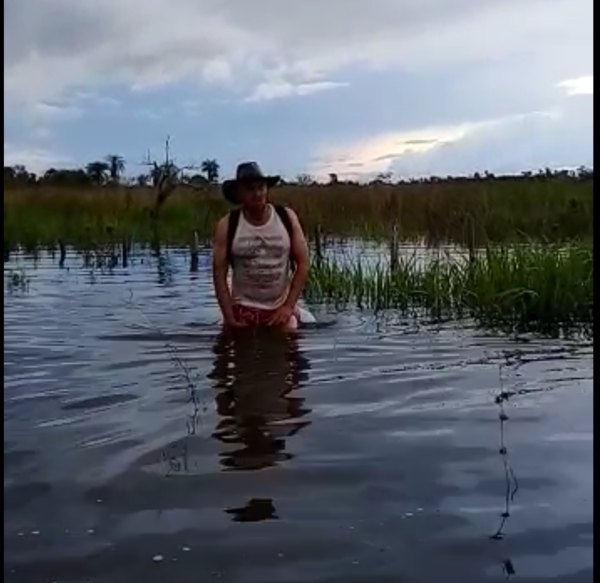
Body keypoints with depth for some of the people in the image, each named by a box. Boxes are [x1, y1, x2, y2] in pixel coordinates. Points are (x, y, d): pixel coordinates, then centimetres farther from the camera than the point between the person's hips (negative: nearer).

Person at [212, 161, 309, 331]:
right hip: (243, 309, 0)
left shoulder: (287, 217, -2)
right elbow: (219, 273, -4)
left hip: (281, 309, 1)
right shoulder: (227, 226, -5)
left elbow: (302, 263, -1)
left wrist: (289, 306, -8)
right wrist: (229, 317, -11)